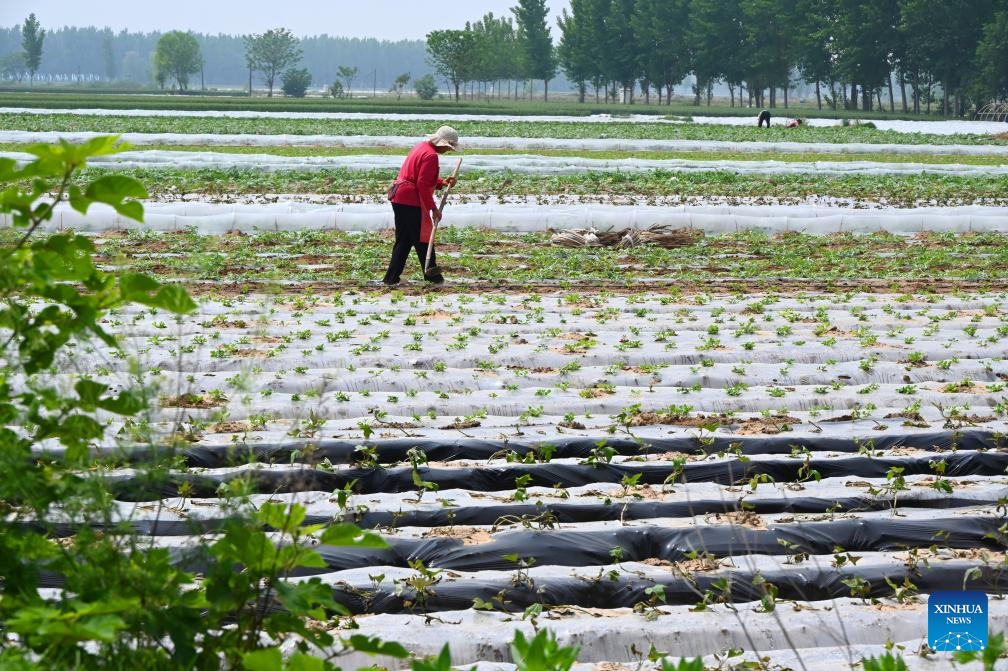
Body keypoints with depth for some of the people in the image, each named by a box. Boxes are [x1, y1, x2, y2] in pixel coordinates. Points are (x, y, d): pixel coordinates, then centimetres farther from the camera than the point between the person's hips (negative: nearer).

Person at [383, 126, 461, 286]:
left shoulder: (422, 147, 16)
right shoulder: (431, 156, -15)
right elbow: (423, 185, -20)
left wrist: (443, 183, 10)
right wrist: (433, 208, -15)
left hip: (399, 199, 10)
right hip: (411, 201, -10)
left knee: (403, 240, 12)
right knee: (423, 238, 2)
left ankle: (392, 277, 9)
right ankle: (432, 275, 11)